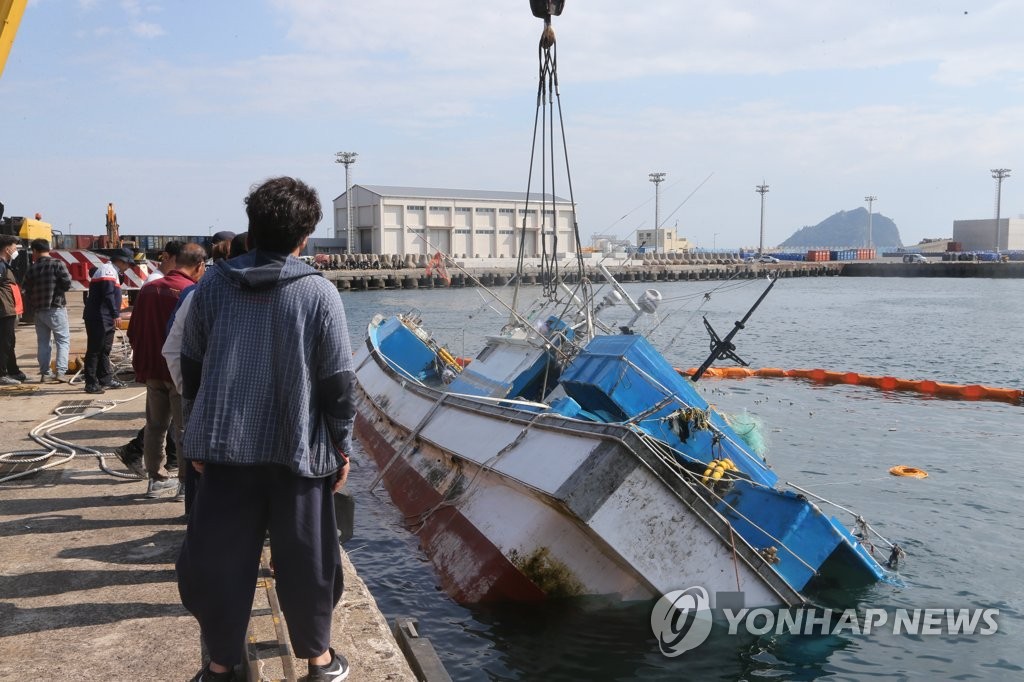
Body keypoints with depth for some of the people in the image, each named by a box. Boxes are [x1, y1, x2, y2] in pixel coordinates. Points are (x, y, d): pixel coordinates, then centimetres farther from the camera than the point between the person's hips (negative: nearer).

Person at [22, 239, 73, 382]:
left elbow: (28, 291, 7)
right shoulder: (57, 264, -7)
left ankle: (45, 372, 12)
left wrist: (34, 304, 18)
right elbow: (67, 284, -13)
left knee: (42, 342, 12)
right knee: (63, 340, 0)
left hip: (39, 311, 4)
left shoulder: (31, 269, 5)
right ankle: (60, 371, -12)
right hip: (56, 309, -4)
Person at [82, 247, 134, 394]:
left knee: (105, 350, 17)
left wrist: (115, 313, 17)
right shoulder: (108, 270, -12)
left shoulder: (112, 272, 20)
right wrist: (116, 314, -19)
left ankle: (105, 379, 25)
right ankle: (91, 383, -5)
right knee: (94, 350, -7)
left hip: (106, 319, 11)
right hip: (99, 319, -11)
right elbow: (108, 295, -21)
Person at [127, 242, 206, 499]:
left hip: (152, 369, 6)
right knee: (184, 427, 4)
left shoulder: (148, 289, 2)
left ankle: (156, 478, 22)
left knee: (155, 425, 15)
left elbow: (133, 331, 8)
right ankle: (187, 481, 11)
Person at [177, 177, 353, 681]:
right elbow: (336, 380, -8)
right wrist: (342, 445, 3)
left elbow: (191, 367, 7)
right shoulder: (318, 292, -9)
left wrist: (198, 436, 17)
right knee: (305, 558, 12)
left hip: (224, 447, 2)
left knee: (219, 557, 14)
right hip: (297, 448, -2)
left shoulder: (212, 285, 1)